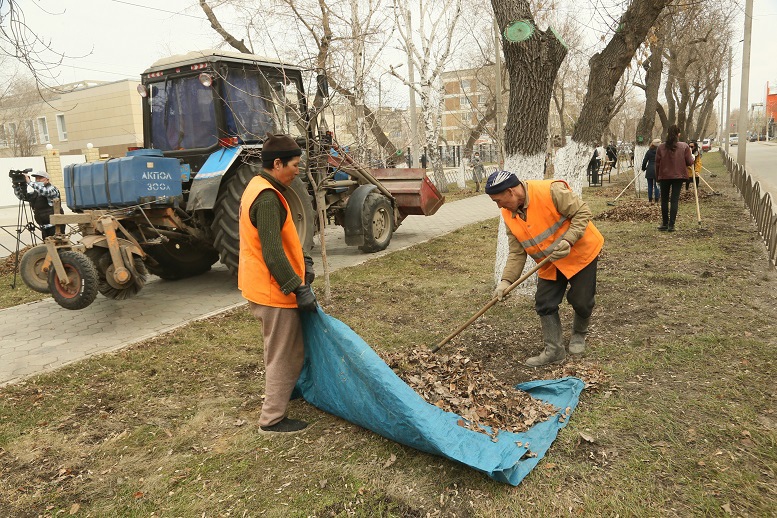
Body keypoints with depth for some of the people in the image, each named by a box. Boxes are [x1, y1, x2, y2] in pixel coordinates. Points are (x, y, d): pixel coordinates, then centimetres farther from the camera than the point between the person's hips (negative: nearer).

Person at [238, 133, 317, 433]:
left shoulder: (260, 188, 11)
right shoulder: (268, 197, -23)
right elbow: (273, 253, -27)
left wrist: (304, 262, 10)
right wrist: (299, 288, -23)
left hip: (260, 287, 10)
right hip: (274, 292, -10)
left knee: (281, 350, 27)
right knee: (285, 355, 3)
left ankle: (281, 390, 46)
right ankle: (272, 419, 16)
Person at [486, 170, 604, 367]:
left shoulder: (550, 191, -27)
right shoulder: (508, 215, -7)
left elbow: (582, 212, -21)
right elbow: (517, 252, -4)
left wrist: (568, 241, -31)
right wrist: (506, 280, -14)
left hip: (581, 252, -5)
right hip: (550, 263, 6)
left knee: (581, 301, 3)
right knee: (544, 304, 0)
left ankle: (579, 334, 34)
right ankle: (554, 350, 14)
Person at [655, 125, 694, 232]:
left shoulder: (661, 147, -4)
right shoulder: (684, 146, -4)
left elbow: (657, 163, -1)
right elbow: (689, 162, -1)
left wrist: (657, 177, 9)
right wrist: (692, 157, 21)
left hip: (664, 176, 0)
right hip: (678, 176, 0)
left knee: (664, 200, 11)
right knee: (675, 200, 1)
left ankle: (665, 224, 15)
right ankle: (671, 225, -2)